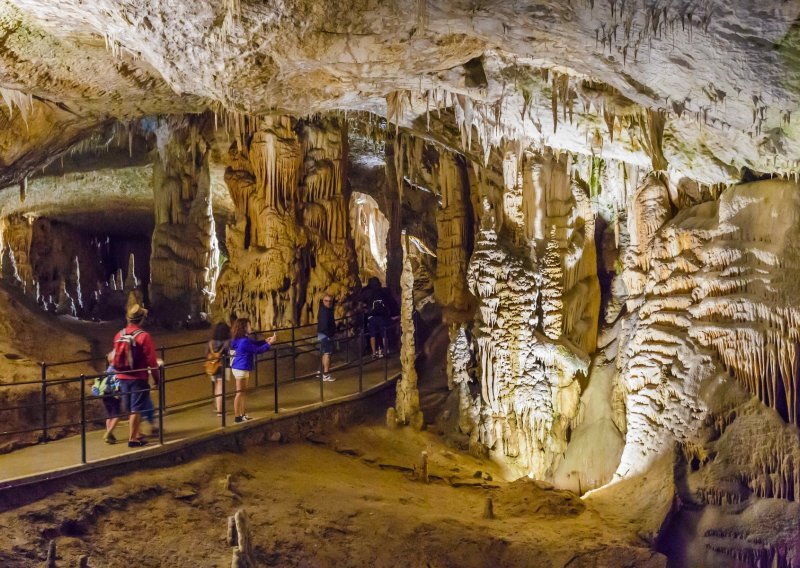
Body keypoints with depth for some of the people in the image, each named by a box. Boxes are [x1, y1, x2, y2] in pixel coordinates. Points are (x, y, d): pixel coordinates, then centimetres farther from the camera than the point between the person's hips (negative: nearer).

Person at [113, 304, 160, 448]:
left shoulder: (119, 335, 4)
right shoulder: (144, 336, -14)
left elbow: (116, 358, 11)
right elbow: (151, 361, -13)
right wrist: (157, 378, -3)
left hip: (122, 377, 6)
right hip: (138, 378, -6)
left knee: (131, 408, 17)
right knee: (136, 409, 0)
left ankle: (136, 434, 27)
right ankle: (132, 439, 2)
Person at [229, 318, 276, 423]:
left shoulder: (244, 339, 9)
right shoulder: (244, 341, -23)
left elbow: (255, 343, 15)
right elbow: (257, 350, -19)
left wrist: (266, 341, -2)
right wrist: (270, 343, -14)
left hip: (242, 368, 11)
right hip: (241, 368, -11)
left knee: (244, 391, 16)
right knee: (240, 392, -4)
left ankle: (243, 414, 24)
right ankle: (237, 416, 2)